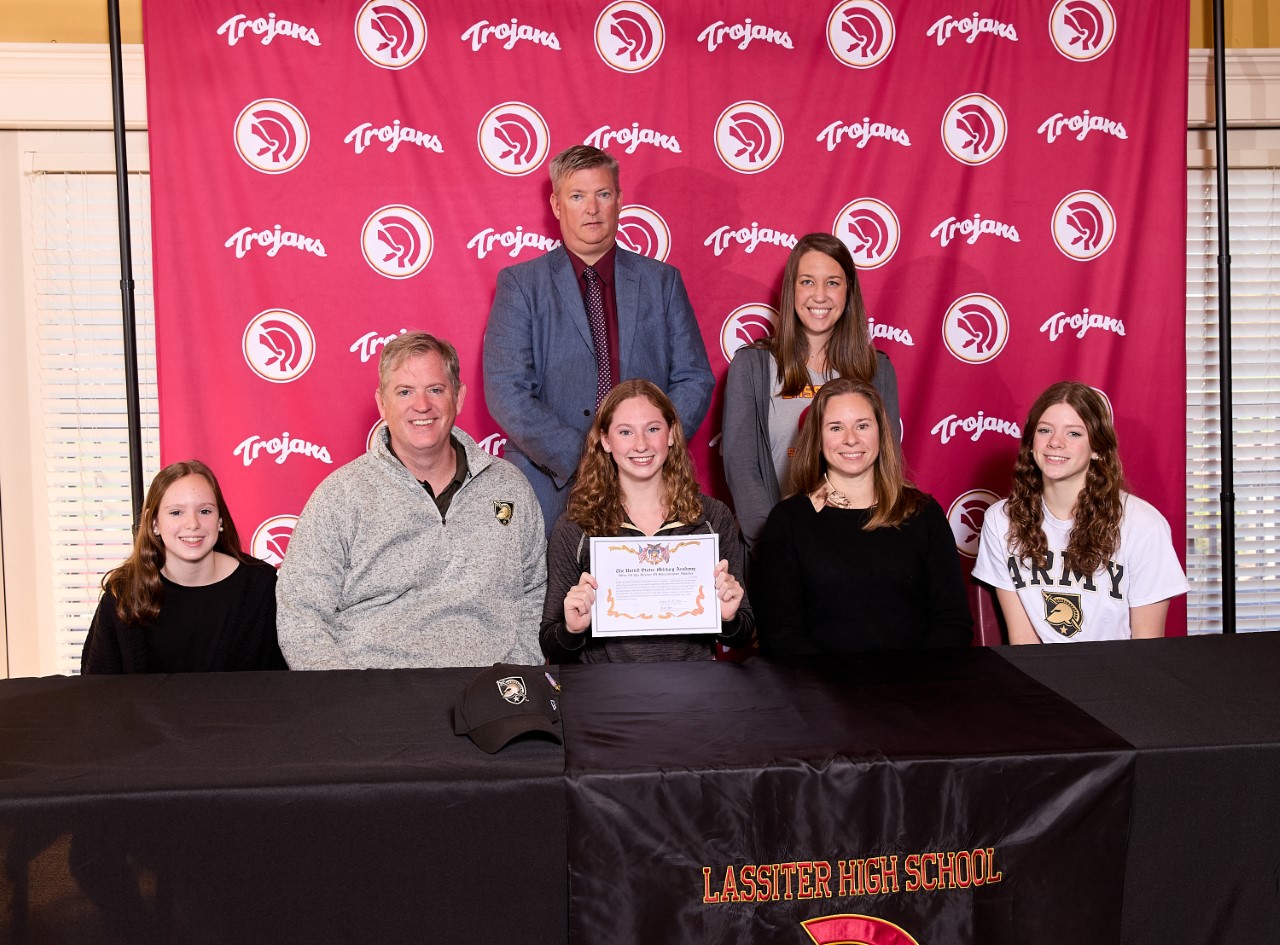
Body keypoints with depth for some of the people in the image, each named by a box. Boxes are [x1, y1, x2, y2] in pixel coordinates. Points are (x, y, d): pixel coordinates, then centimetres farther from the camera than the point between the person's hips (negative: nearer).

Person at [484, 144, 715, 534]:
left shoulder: (663, 281, 11)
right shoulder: (519, 284, 3)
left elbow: (694, 379, 7)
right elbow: (507, 391, -7)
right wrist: (582, 462, -16)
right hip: (552, 492, -1)